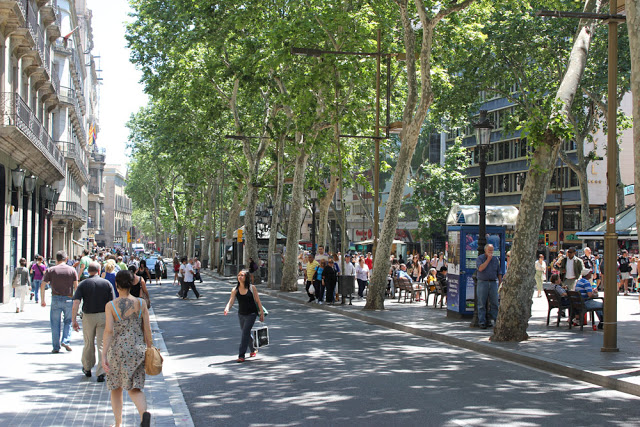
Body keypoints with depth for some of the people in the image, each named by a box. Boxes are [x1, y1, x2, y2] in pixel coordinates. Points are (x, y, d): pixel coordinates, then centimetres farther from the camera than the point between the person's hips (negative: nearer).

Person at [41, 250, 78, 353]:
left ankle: (56, 347, 7)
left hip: (56, 299, 0)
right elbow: (76, 286, 0)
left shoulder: (50, 270, 2)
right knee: (68, 321, 14)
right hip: (68, 299, 0)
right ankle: (66, 341, -4)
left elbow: (42, 285, 1)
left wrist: (42, 300, 9)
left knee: (55, 323, 6)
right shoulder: (72, 270, 3)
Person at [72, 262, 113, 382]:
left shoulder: (83, 284, -1)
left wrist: (74, 320, -10)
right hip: (103, 316, -1)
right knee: (102, 345, 1)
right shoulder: (107, 283, -1)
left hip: (88, 316, 1)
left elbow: (76, 303, -11)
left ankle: (87, 369, 34)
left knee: (88, 344, 17)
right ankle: (101, 372, -6)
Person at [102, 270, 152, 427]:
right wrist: (149, 349, 13)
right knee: (135, 387, 6)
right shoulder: (141, 304, -1)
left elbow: (108, 331, -13)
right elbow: (147, 329, 1)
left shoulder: (111, 306, -7)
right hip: (137, 349, 2)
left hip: (118, 349, -2)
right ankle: (144, 413, -22)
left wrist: (104, 356, -12)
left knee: (116, 388, 17)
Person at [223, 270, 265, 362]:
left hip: (251, 314, -4)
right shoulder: (235, 290, -3)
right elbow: (231, 301, -12)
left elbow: (258, 301, -4)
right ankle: (253, 350, 43)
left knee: (245, 333, -15)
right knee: (246, 333, 18)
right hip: (241, 314, 4)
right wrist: (227, 309, -32)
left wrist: (262, 313, -3)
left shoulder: (252, 288, -9)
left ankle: (241, 356, -14)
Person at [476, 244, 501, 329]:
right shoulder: (479, 258, 2)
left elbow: (499, 273, 16)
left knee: (494, 303, -2)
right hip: (482, 283, -3)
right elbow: (480, 268, -16)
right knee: (482, 304, -2)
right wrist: (488, 259, -11)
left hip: (493, 283, 3)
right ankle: (482, 322, 2)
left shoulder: (496, 259, 13)